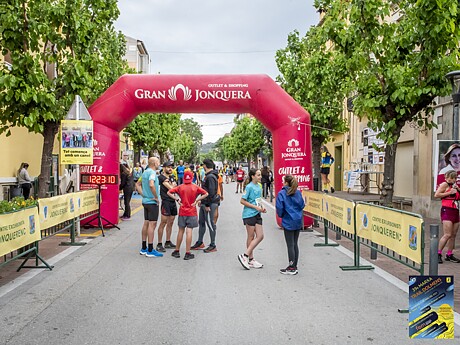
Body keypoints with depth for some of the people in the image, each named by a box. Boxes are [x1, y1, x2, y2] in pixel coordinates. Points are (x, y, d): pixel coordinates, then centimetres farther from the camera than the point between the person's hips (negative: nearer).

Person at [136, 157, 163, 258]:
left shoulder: (145, 172, 13)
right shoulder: (152, 172, -16)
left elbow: (138, 184, 22)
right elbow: (151, 185, -33)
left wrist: (143, 195, 12)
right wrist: (156, 197, -21)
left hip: (145, 201, 10)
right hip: (152, 202, -10)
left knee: (146, 223, 14)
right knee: (152, 224, -6)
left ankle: (144, 248, 21)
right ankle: (150, 250, -3)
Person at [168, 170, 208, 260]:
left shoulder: (180, 187, -1)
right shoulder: (195, 187, -5)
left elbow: (169, 192, -4)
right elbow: (206, 194, -10)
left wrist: (177, 199, -4)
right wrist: (197, 200, -9)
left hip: (182, 212, 2)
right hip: (192, 213, -2)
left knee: (180, 231, 13)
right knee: (189, 232, -4)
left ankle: (177, 251, 21)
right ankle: (187, 253, -3)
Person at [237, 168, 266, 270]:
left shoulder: (259, 186, 10)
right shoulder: (249, 187, -14)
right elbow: (242, 201, -16)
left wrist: (261, 207, 5)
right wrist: (256, 207, -17)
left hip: (257, 214, 8)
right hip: (249, 214, -8)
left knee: (260, 236, 5)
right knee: (251, 237, 0)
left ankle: (246, 256, 14)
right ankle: (250, 260, 11)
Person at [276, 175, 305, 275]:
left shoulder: (282, 193, -12)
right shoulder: (298, 193, 2)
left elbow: (279, 208, -13)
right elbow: (302, 205, 7)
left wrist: (281, 215, 7)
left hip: (288, 222, -5)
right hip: (298, 221, 5)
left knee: (290, 245, 1)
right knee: (295, 244, 12)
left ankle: (292, 268, 7)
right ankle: (294, 267, 19)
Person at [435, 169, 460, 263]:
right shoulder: (445, 184, -2)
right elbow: (436, 195, -12)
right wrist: (449, 192, -11)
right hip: (447, 210, -8)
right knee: (447, 235, -15)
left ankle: (449, 255, 14)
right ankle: (438, 254, -7)